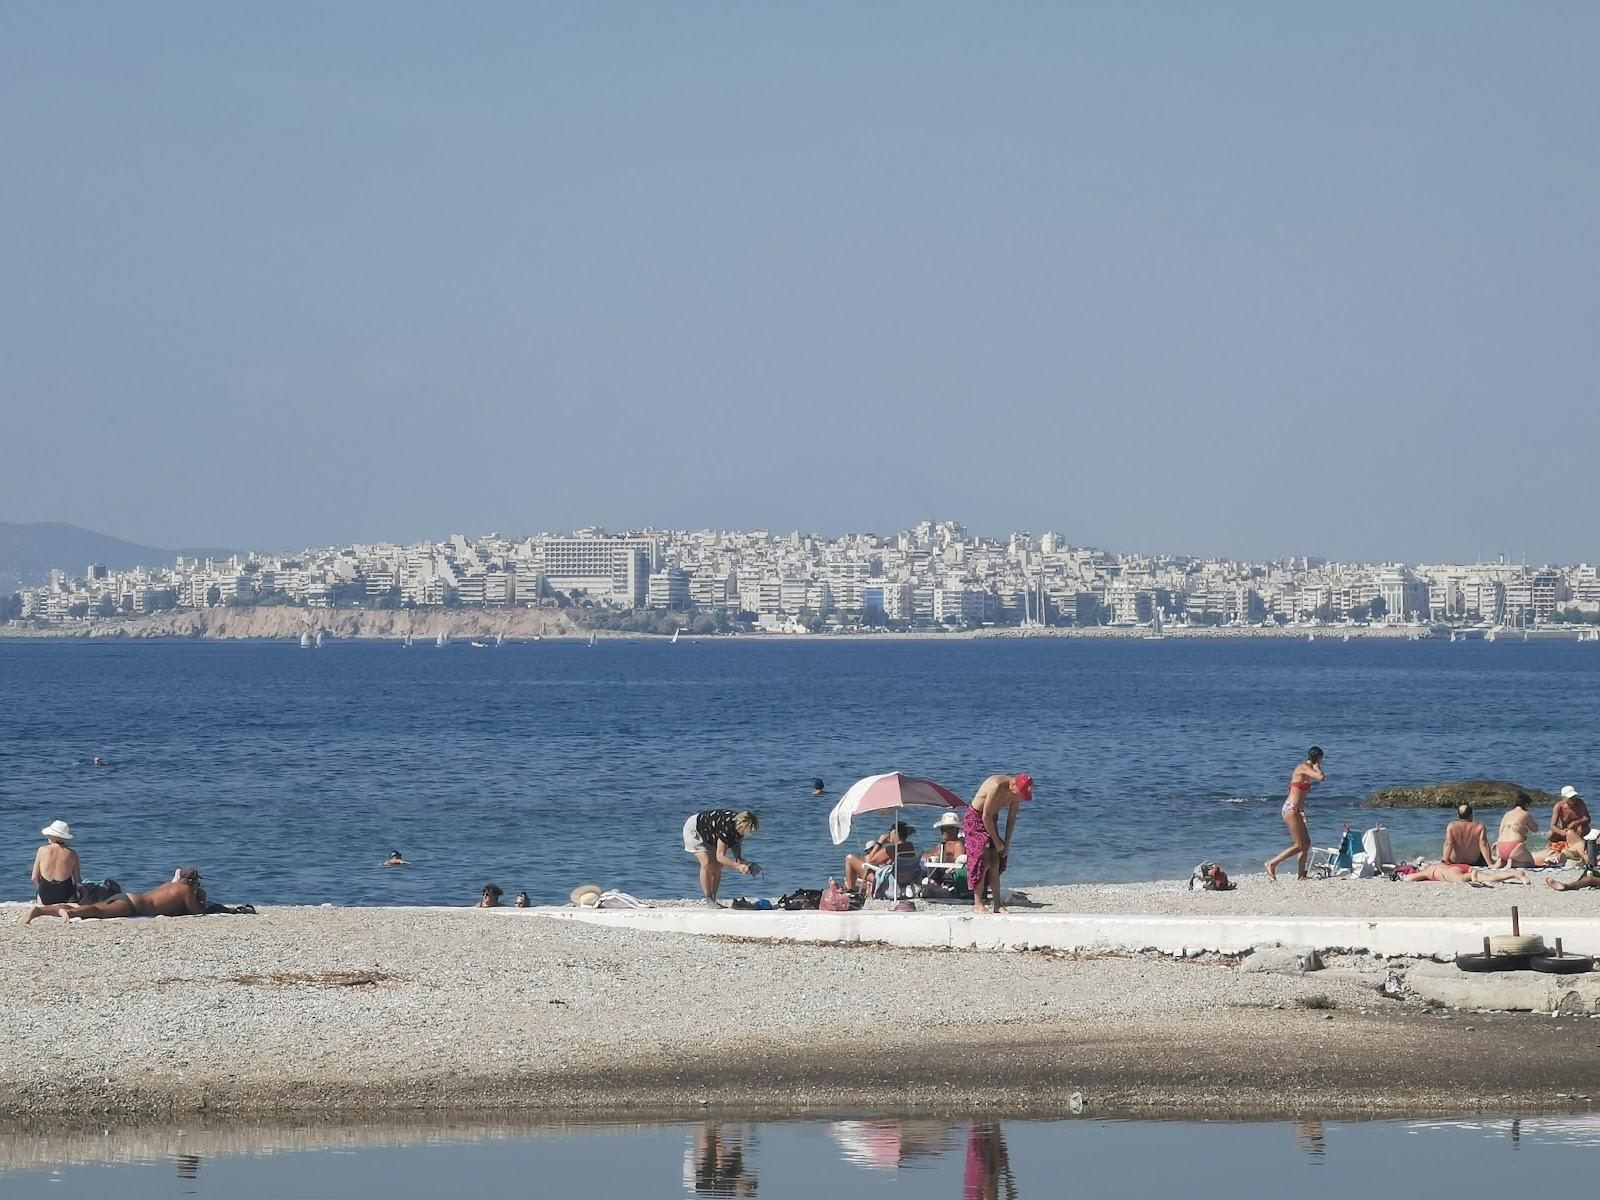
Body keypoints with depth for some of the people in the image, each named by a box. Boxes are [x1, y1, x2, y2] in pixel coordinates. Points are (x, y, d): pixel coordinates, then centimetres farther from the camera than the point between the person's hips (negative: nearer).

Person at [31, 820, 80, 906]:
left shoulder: (42, 850, -1)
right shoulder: (72, 853, -3)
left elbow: (34, 878, 3)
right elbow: (78, 880, 2)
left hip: (45, 899, 1)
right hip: (66, 897, -1)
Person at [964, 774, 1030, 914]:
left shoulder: (1016, 792, -8)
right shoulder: (997, 786, -31)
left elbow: (1012, 818, 4)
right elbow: (986, 816, -27)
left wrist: (1006, 844, 1)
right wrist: (997, 841, -18)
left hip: (991, 821, 7)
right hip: (975, 819, -7)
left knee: (995, 864, 2)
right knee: (983, 862, -13)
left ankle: (998, 905, 4)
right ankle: (977, 904, -10)